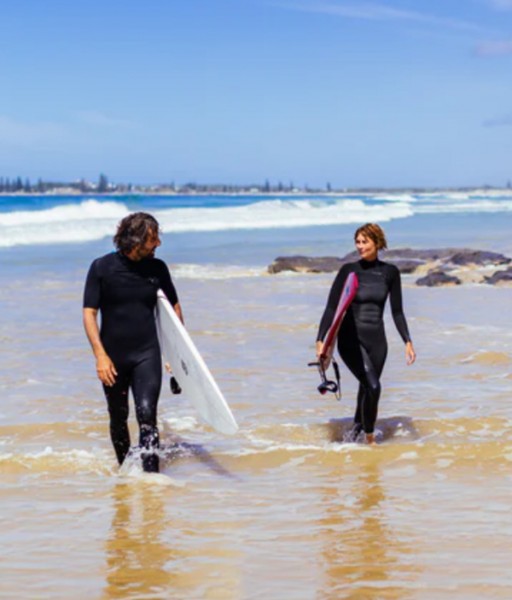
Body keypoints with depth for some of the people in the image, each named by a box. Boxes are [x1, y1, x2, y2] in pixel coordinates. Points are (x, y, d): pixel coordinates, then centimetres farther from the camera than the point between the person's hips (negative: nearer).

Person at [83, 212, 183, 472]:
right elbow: (89, 314, -8)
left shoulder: (157, 268, 0)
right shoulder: (102, 267, -8)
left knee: (146, 414, -16)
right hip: (113, 356, 0)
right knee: (119, 420, 12)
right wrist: (100, 355, -18)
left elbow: (174, 305, 16)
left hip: (147, 354, 0)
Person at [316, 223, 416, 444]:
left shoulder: (390, 272, 4)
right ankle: (370, 438, -5)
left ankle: (356, 430, 31)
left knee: (367, 388, 8)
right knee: (373, 386, -20)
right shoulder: (348, 271, -3)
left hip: (376, 339, 3)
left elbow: (397, 311, 8)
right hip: (350, 338, -3)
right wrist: (320, 340, -13)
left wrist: (407, 341, 1)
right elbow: (331, 307, -5)